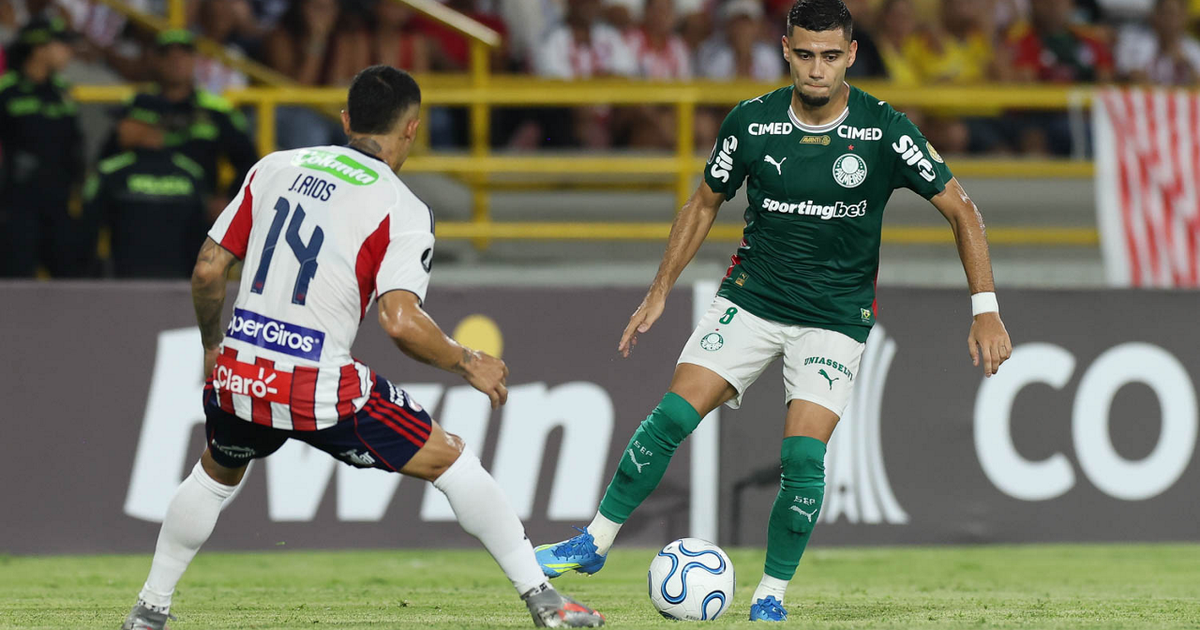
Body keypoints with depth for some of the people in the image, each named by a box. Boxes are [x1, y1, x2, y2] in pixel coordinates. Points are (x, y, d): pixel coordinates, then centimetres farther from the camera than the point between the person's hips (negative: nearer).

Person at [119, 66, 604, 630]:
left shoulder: (275, 167, 10)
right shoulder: (403, 211, -4)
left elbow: (207, 271, 11)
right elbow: (401, 322, -18)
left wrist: (212, 346, 28)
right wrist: (469, 366, -1)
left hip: (237, 373, 4)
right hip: (319, 389, -4)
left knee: (216, 475, 35)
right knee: (452, 461, 10)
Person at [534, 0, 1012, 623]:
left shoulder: (885, 131, -12)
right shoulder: (752, 122, -6)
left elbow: (961, 210, -6)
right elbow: (704, 203, 10)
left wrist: (986, 310, -12)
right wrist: (659, 292, 9)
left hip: (835, 317, -2)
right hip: (749, 299, 2)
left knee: (803, 454, -15)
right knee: (672, 416, -12)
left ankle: (771, 594, 3)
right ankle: (594, 543, 1)